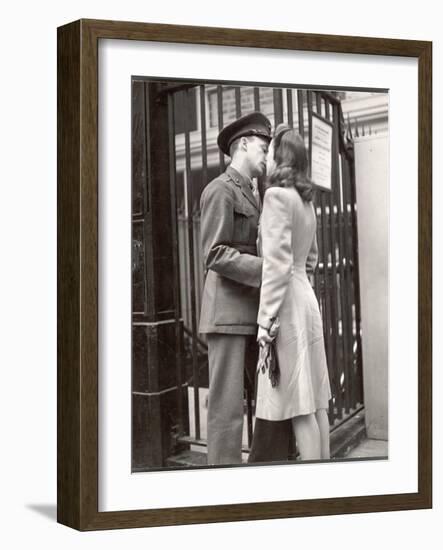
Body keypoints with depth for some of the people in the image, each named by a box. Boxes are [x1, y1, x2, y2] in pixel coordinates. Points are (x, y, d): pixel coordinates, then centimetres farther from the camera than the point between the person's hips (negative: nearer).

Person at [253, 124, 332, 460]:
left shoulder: (278, 195, -10)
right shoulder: (306, 201, 16)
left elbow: (277, 262, -17)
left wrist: (266, 319, -17)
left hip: (287, 302, -9)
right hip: (306, 297, 9)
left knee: (299, 404, -6)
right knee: (315, 401, 9)